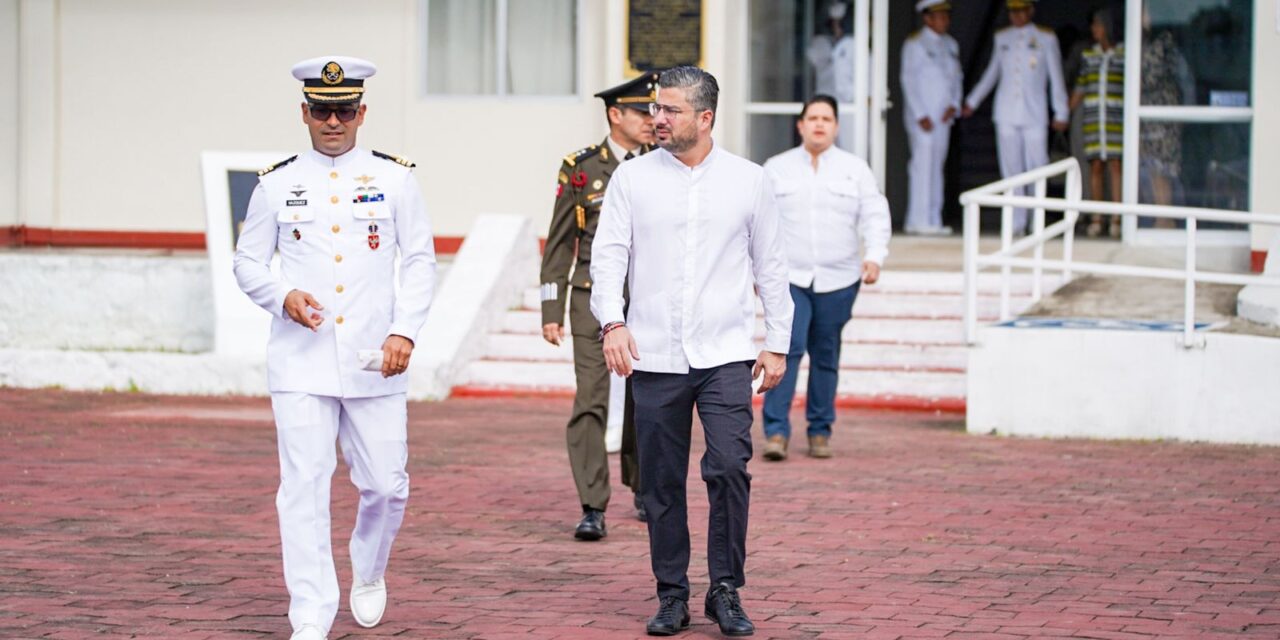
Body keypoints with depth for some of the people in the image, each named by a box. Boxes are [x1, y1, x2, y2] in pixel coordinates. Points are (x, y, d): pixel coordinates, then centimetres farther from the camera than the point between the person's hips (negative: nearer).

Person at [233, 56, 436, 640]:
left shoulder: (394, 178, 5)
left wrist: (405, 331, -8)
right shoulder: (277, 185, 6)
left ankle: (369, 574, 34)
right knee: (303, 487, -7)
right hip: (300, 365, 0)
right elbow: (247, 263, 10)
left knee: (386, 484, 5)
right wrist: (283, 296, -10)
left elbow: (419, 262, 5)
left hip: (374, 362, 1)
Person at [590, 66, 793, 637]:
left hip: (725, 353, -1)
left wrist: (777, 344, 9)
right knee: (661, 482, 4)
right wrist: (612, 321, -15)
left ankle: (726, 591, -1)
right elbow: (609, 253, 1)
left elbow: (770, 267, 11)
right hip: (655, 355, 1)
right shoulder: (632, 178, 5)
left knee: (729, 467, -14)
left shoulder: (748, 180, 6)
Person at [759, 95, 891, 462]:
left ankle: (820, 431, 15)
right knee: (787, 348, -15)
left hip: (838, 280, 1)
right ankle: (776, 431, -15)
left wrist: (875, 256, -11)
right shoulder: (776, 169, 9)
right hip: (789, 278, -1)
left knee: (826, 355, 5)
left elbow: (875, 216, 5)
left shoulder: (855, 169, 10)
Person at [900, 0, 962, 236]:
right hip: (922, 116, -7)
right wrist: (921, 115, -14)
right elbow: (908, 81, -8)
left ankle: (932, 219, 10)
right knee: (923, 163, -10)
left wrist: (954, 104, 0)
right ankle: (920, 220, -9)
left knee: (936, 166, 7)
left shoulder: (950, 44, 15)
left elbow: (956, 77, 17)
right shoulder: (914, 44, -5)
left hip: (943, 117, 7)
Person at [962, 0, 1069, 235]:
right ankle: (1017, 223, 4)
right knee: (1011, 170, 0)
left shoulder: (1046, 37, 3)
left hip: (1034, 116, -3)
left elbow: (1056, 77, 5)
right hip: (1006, 115, 3)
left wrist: (1061, 113, 2)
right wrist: (972, 101, 25)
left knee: (1037, 167, -6)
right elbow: (992, 73, 24)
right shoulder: (1002, 37, 12)